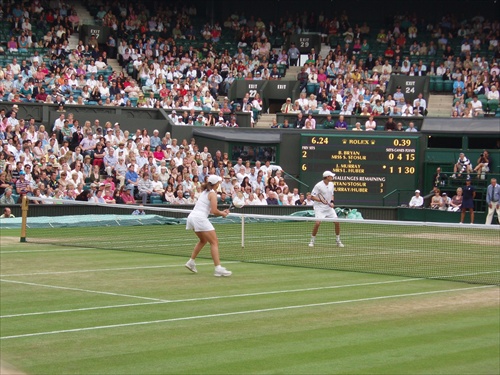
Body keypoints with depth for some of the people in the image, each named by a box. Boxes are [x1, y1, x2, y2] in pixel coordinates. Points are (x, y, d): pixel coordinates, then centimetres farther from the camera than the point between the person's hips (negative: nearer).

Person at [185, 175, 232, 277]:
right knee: (214, 242, -8)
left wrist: (221, 212, 10)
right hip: (200, 218, -9)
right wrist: (222, 214, 3)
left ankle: (191, 262, 26)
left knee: (203, 240, 27)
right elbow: (214, 211, -15)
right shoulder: (213, 193, -6)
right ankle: (218, 268, -16)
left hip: (192, 217, 9)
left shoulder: (205, 192, 20)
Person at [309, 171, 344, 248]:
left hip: (329, 207, 6)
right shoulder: (318, 186, -16)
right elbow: (312, 197, -13)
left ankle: (338, 241, 13)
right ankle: (312, 240, -2)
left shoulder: (331, 184, 4)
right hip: (319, 207, -6)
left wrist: (331, 202, -1)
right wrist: (321, 200, -26)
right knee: (318, 223, -21)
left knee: (337, 221, -2)